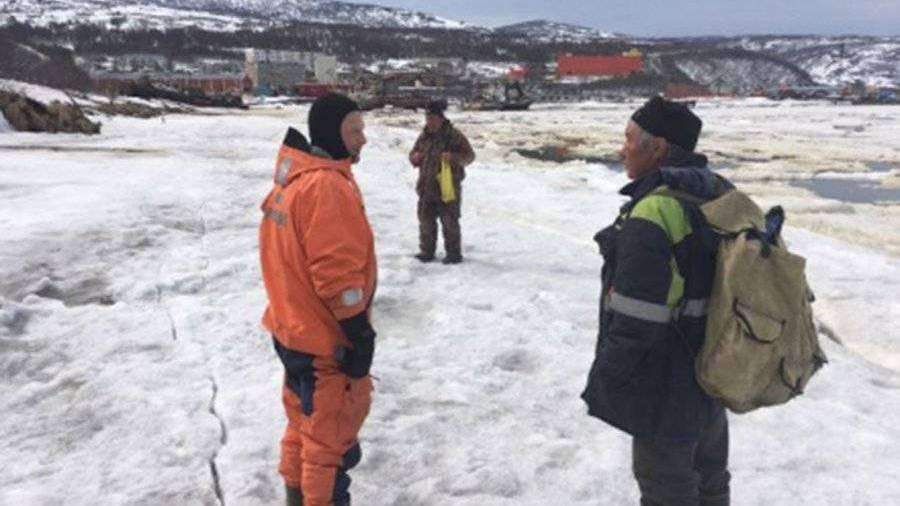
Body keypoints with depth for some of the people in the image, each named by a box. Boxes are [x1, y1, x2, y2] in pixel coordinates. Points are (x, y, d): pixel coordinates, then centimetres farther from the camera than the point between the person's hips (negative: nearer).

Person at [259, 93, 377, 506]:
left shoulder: (293, 177, 8)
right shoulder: (328, 185, -24)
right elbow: (338, 275, -26)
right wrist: (360, 336, -17)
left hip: (294, 327, 10)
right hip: (324, 337, -10)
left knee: (307, 418, 24)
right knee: (331, 426, 6)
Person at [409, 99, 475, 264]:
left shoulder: (454, 135, -8)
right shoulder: (424, 136, 9)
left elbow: (470, 155, -9)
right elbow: (413, 153, 20)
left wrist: (453, 157, -26)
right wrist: (415, 157, -5)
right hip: (426, 187, 6)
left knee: (449, 221, 0)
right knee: (426, 219, 10)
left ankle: (454, 253, 10)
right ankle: (427, 251, 22)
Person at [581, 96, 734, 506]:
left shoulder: (652, 214, -27)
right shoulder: (720, 193, 1)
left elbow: (636, 319, -27)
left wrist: (604, 378, -13)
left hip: (669, 378, -9)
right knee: (708, 473, 26)